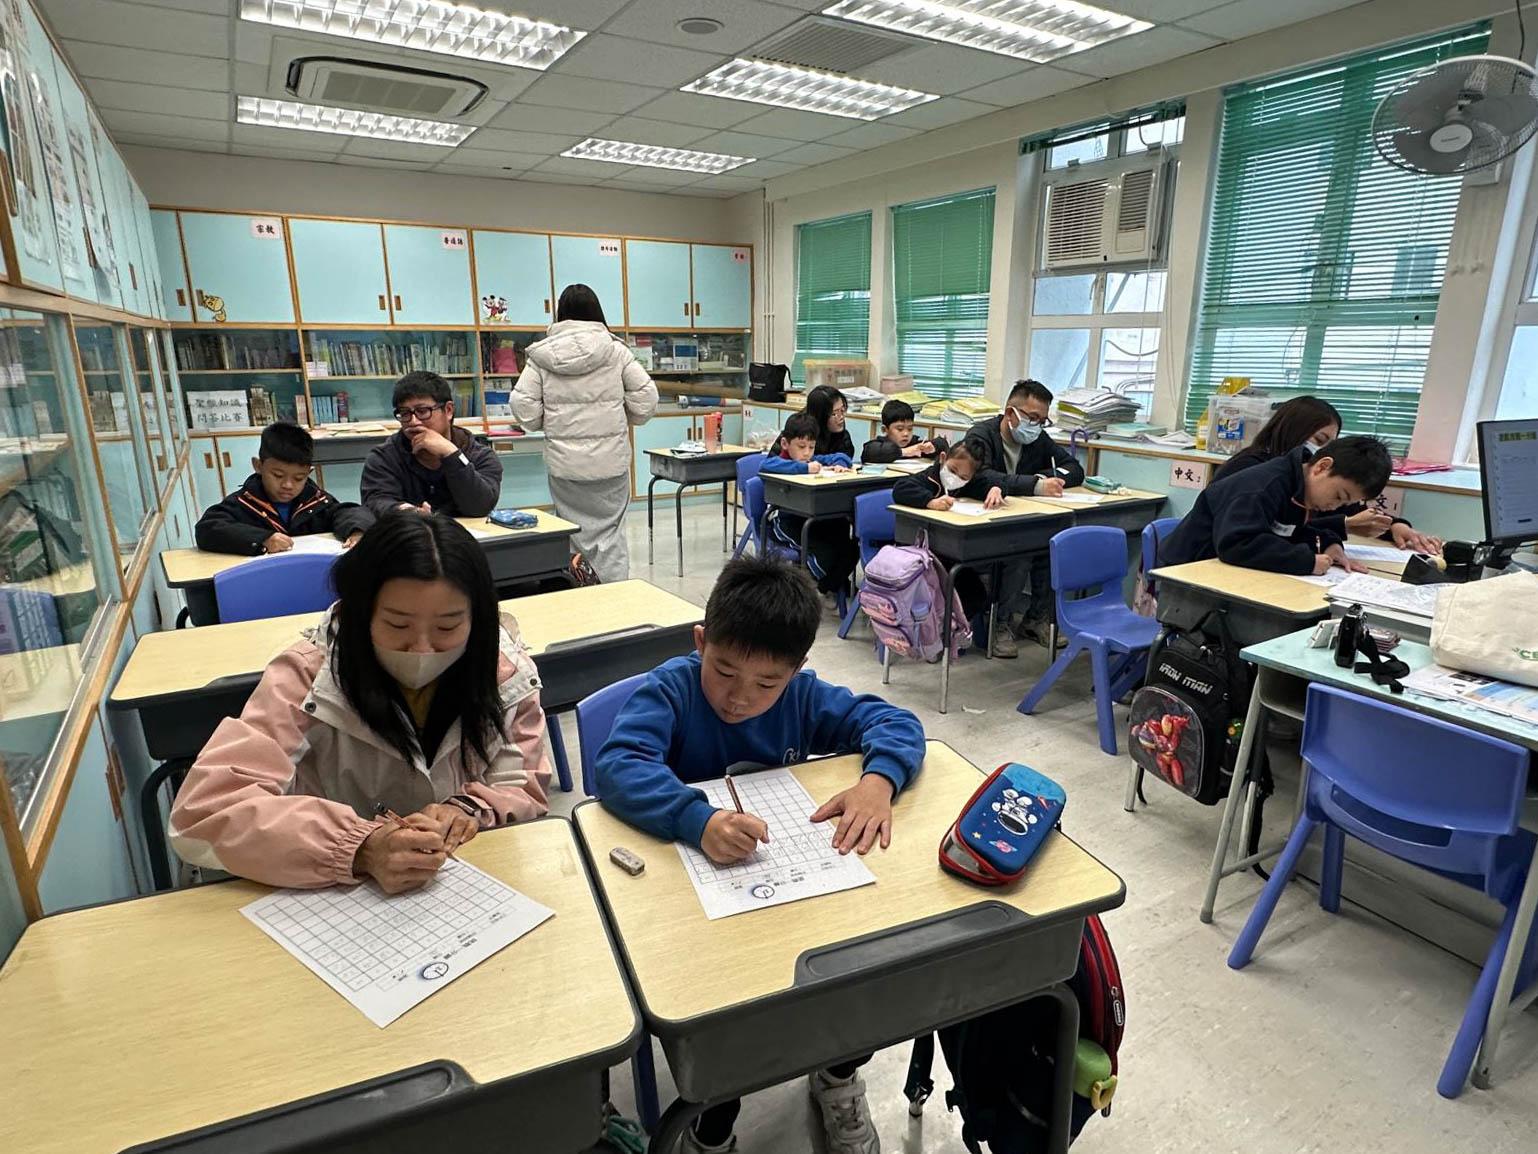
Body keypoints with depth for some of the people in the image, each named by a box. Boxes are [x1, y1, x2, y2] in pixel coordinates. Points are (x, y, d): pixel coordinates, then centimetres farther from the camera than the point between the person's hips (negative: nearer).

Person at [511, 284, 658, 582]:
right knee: (610, 532, 7)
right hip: (610, 460, -1)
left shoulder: (542, 354, 0)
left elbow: (523, 407, -3)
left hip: (564, 463, 1)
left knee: (575, 533, 12)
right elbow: (645, 400, -3)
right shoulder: (616, 350, -2)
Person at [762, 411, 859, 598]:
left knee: (850, 549, -10)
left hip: (813, 518, 7)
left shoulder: (814, 461, 13)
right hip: (784, 520, -7)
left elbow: (840, 456, 19)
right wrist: (804, 468, -32)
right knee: (825, 552, -25)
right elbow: (765, 465, -29)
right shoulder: (781, 463, -6)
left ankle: (831, 585, 14)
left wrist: (840, 465, -8)